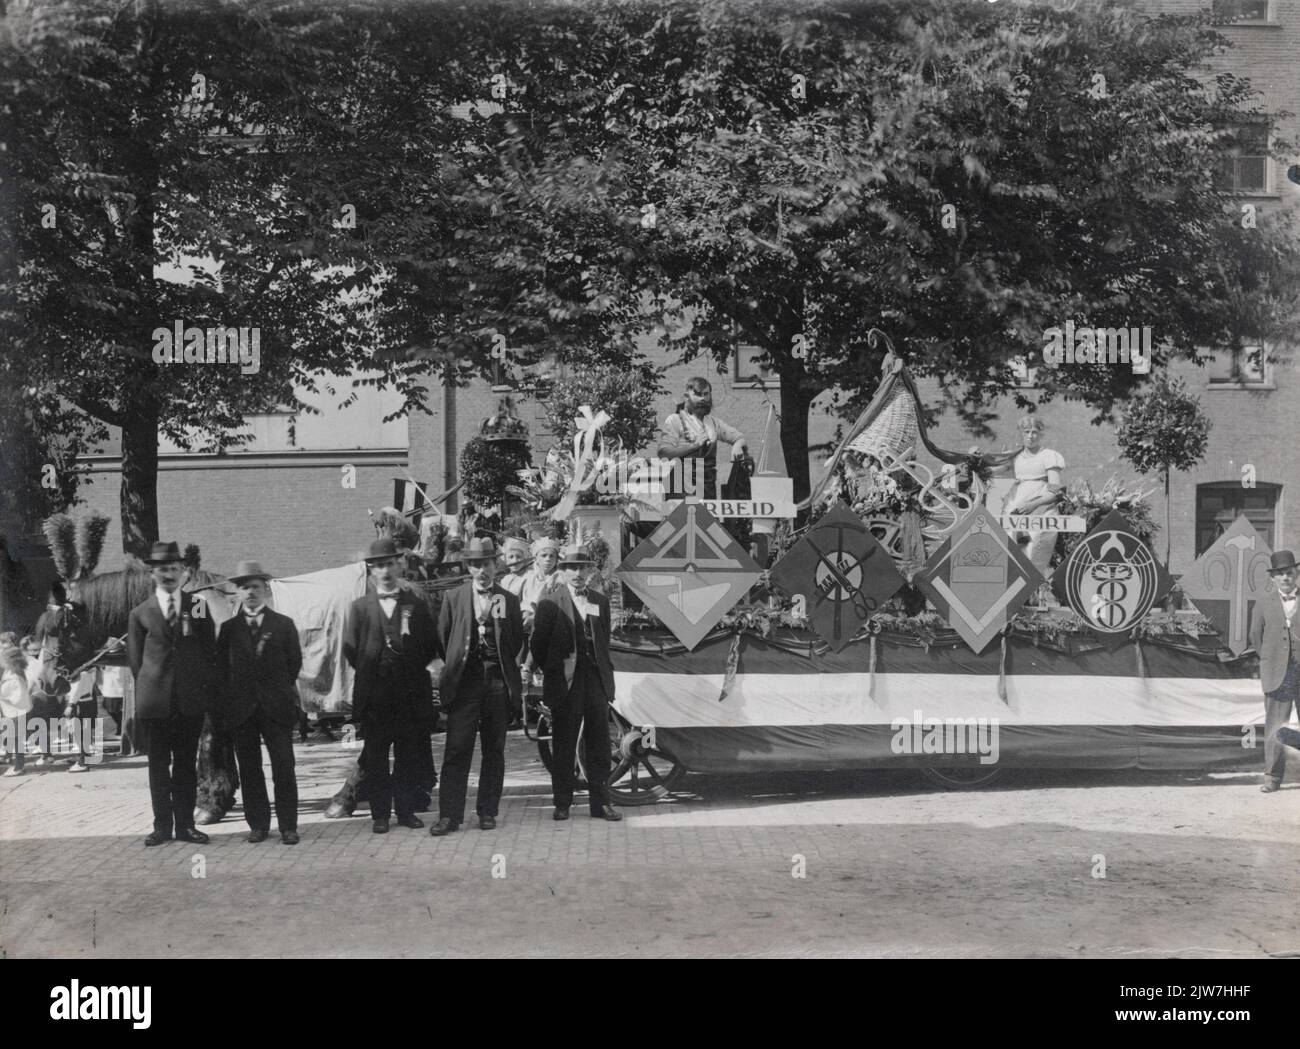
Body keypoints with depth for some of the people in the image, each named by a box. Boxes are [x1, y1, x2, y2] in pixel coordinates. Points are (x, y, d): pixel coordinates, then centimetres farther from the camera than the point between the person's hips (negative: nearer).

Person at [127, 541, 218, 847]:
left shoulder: (197, 607, 8)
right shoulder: (140, 613, 5)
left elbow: (210, 650, 9)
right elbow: (135, 658, 8)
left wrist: (206, 687, 2)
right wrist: (149, 688, 1)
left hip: (191, 698, 1)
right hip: (156, 701, -1)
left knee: (186, 762, 6)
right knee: (159, 764, 4)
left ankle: (185, 824, 12)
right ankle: (162, 825, 10)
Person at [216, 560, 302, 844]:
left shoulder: (284, 625, 6)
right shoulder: (228, 628, 7)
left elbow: (295, 662, 9)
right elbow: (222, 668, 7)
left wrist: (281, 691, 6)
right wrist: (229, 702, 2)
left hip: (277, 707, -1)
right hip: (242, 710, 1)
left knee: (284, 769, -3)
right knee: (249, 770, 4)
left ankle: (288, 826, 2)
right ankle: (258, 825, 11)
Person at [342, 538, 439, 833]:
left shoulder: (416, 605, 8)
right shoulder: (360, 608, 7)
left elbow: (431, 647, 7)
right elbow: (351, 650, 5)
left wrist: (413, 670, -1)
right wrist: (370, 673, -1)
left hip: (411, 694, 0)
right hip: (374, 695, 0)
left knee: (409, 756, 4)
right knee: (375, 758, 3)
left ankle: (406, 810, 14)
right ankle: (380, 815, 9)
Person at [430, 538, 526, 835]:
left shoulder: (509, 600, 6)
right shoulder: (454, 598, 5)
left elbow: (518, 641, 10)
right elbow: (443, 638, 10)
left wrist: (505, 668, 6)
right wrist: (455, 667, 9)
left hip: (499, 680, 1)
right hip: (465, 682, -1)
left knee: (494, 750, 6)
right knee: (457, 750, -5)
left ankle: (487, 811, 14)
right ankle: (450, 815, -3)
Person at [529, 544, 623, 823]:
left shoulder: (600, 602, 10)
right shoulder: (550, 603, -2)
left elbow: (604, 641, 15)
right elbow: (537, 644, 0)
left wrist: (605, 672, 7)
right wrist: (552, 673, 1)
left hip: (596, 680, 3)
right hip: (565, 683, -3)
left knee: (599, 745, 5)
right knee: (563, 747, 3)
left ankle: (600, 802, 11)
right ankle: (562, 804, 11)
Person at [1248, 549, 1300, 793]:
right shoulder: (1264, 604, 8)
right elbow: (1255, 636, 12)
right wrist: (1270, 661, 9)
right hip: (1277, 673, 0)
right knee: (1275, 726, 0)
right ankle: (1273, 777, 4)